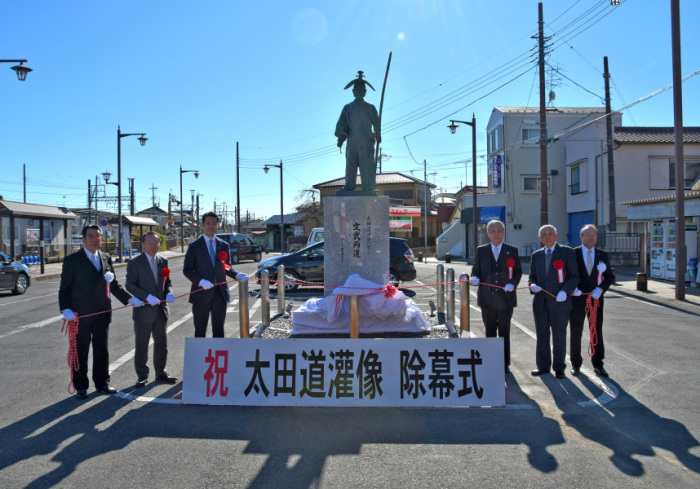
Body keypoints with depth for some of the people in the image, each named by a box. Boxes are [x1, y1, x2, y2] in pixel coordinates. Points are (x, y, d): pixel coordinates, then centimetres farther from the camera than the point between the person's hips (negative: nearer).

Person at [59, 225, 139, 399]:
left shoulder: (106, 258, 10)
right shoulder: (72, 260, -3)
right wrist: (66, 309, -15)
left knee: (102, 349, 12)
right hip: (80, 314, -4)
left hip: (102, 313, 4)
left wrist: (129, 298, 5)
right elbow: (64, 288, -3)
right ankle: (81, 386, 20)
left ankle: (102, 383, 25)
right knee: (80, 351, 6)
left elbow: (114, 285, 15)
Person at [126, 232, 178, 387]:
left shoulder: (163, 261, 9)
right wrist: (147, 297, -22)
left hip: (161, 310, 5)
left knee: (161, 343, 13)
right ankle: (142, 376, 17)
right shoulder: (135, 263, -7)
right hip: (143, 310, -5)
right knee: (141, 345, 3)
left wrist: (169, 293, -6)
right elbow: (130, 285, -11)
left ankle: (160, 373, 27)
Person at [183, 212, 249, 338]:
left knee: (219, 330, 11)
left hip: (220, 294, 3)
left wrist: (237, 275, -8)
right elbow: (187, 269, -4)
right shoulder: (194, 246, -1)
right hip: (202, 294, -3)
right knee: (200, 331, 7)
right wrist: (200, 281, -20)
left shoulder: (224, 245, 9)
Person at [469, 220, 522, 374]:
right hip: (487, 299, 1)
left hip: (505, 299, -1)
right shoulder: (481, 251, 7)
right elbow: (475, 270, 9)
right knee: (490, 332, 11)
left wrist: (512, 283, -12)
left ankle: (505, 364, 14)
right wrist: (474, 278, -13)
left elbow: (518, 271, 6)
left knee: (504, 333, 2)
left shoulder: (512, 251, 5)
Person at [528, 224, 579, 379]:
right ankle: (543, 366, 23)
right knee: (541, 336, 10)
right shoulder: (536, 255, 13)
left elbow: (574, 276, -2)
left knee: (559, 336, 3)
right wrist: (532, 285, -4)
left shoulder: (567, 252, 1)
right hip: (540, 302, 4)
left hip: (559, 302, -4)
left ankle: (559, 368, 16)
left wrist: (565, 291, -18)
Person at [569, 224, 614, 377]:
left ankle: (598, 364, 20)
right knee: (575, 332, 6)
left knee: (597, 332, 7)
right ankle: (576, 364, 20)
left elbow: (609, 276, 7)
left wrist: (600, 289, -10)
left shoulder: (602, 255, 7)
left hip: (596, 298, 2)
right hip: (577, 298, -2)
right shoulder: (572, 253, -1)